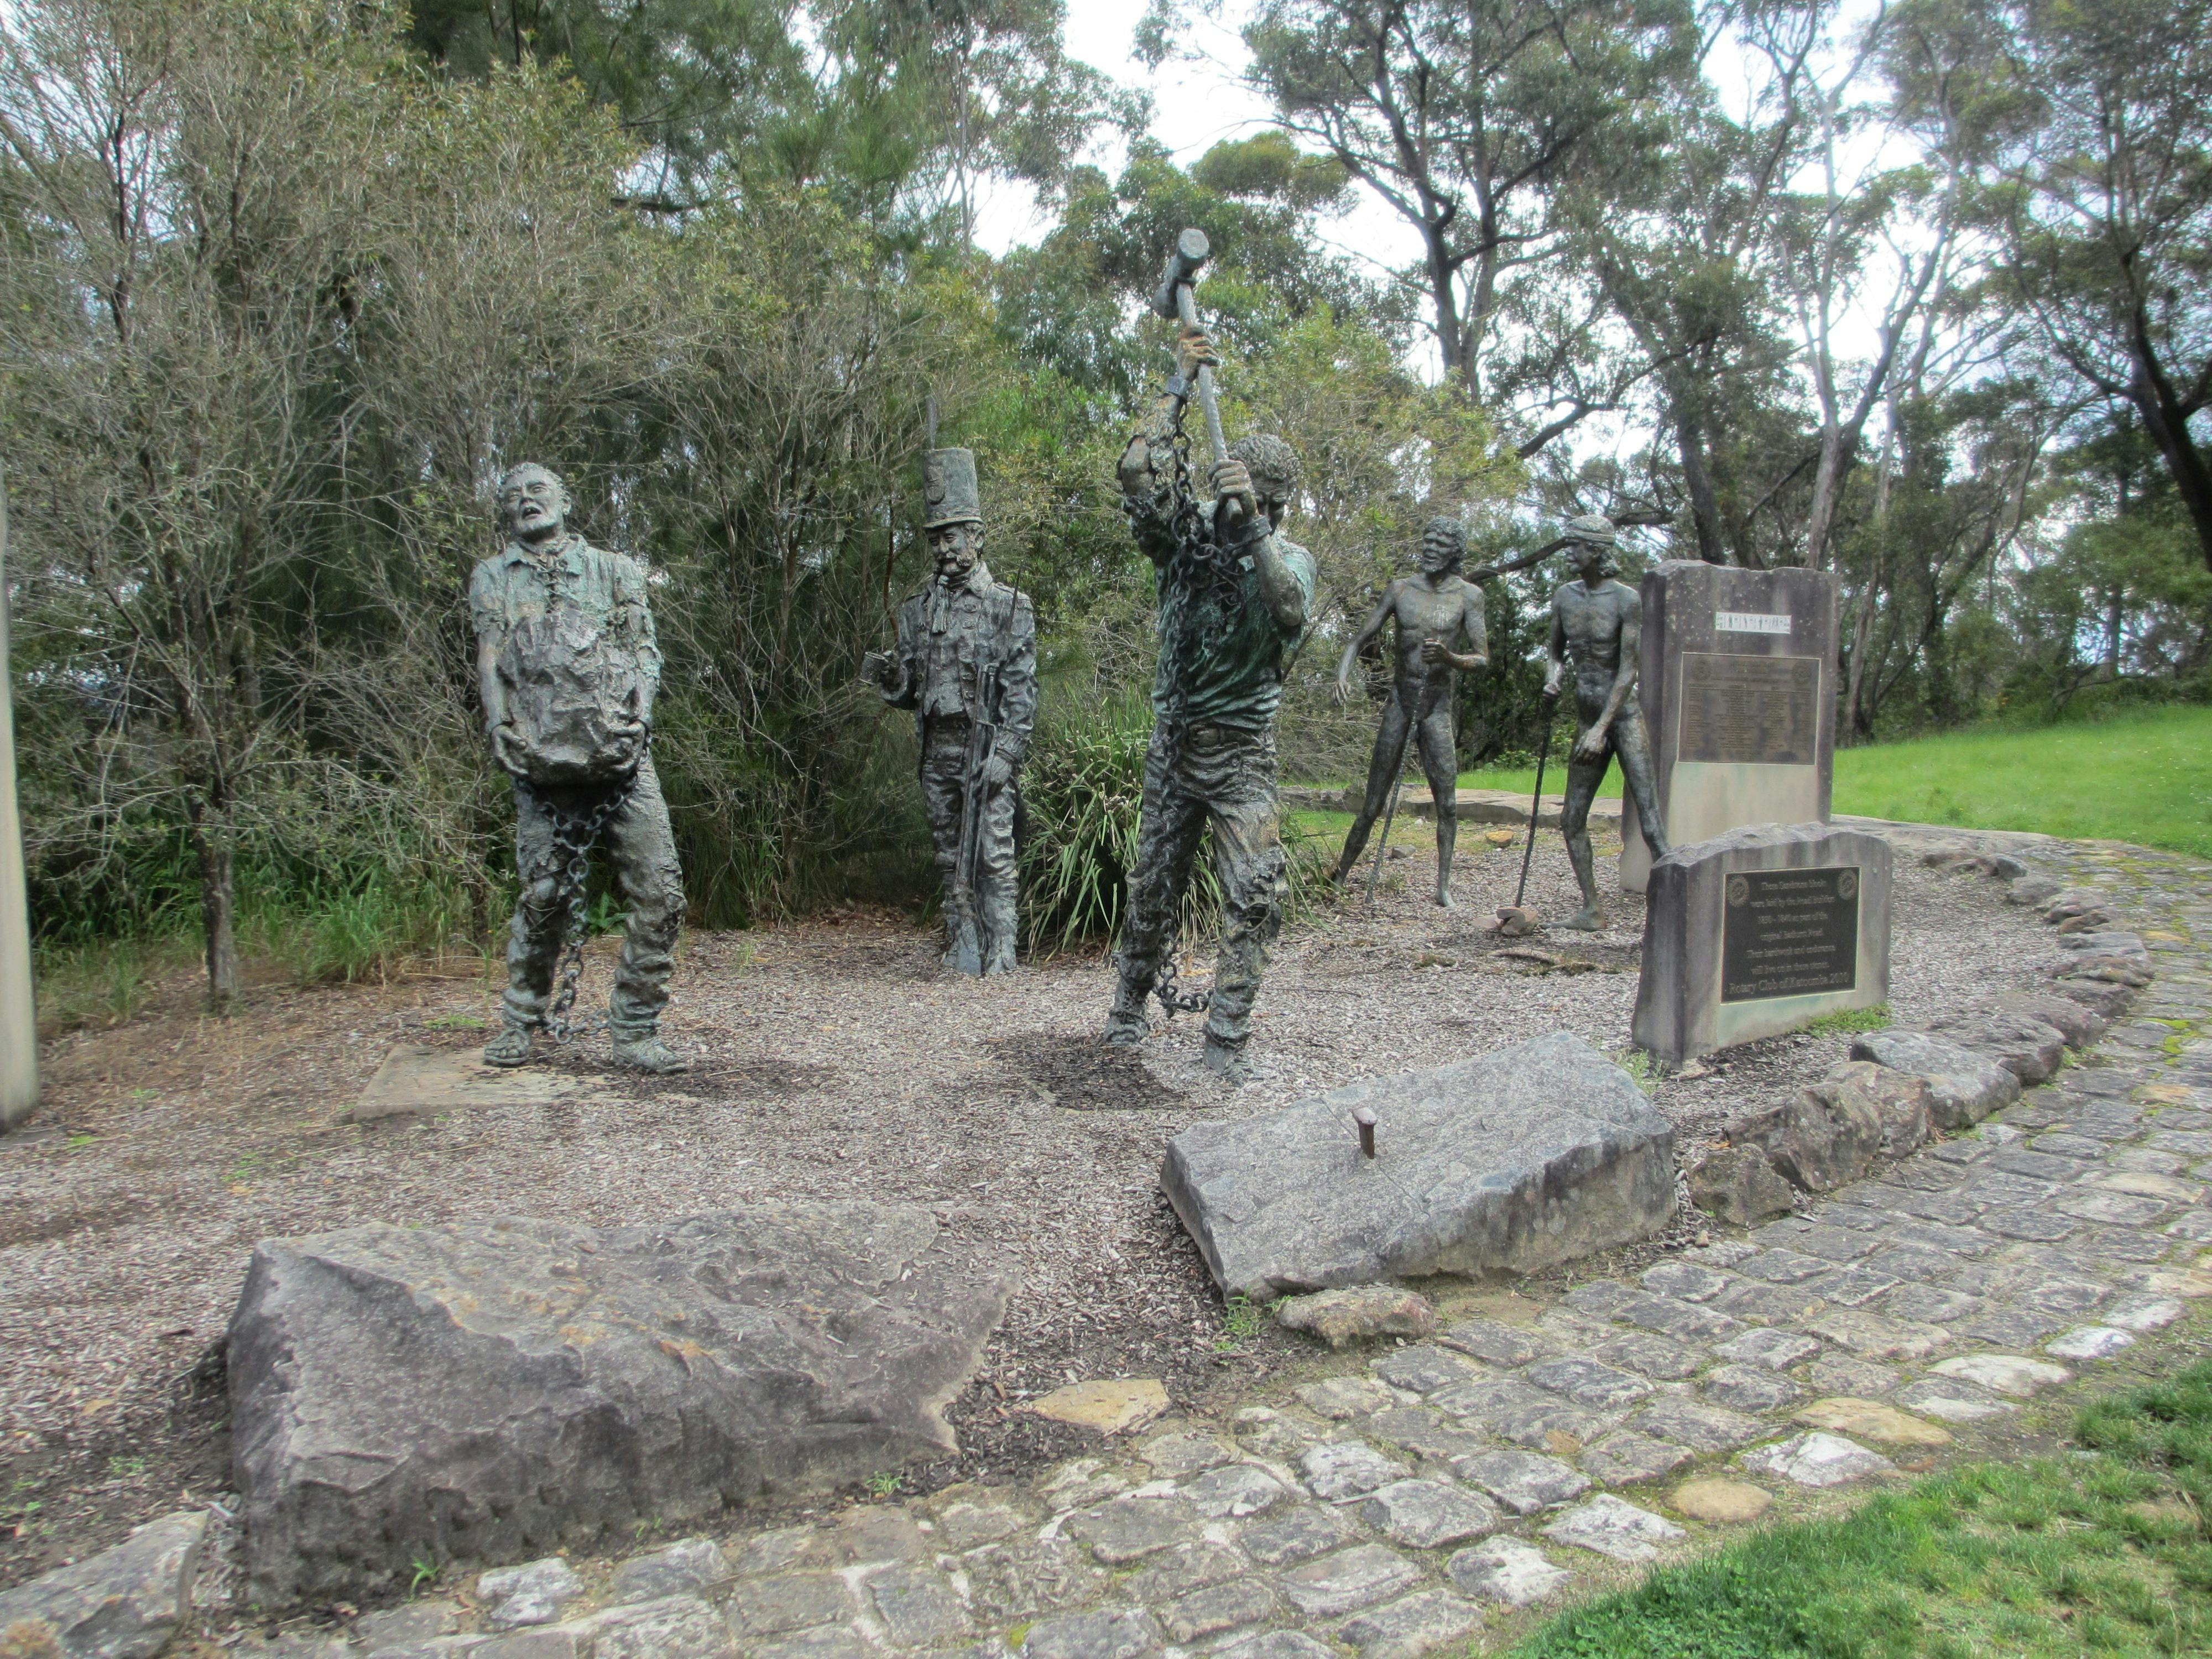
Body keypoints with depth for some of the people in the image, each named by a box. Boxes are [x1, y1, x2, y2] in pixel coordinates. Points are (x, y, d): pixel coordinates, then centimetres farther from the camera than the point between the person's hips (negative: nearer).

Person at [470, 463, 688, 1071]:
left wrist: (639, 710, -7)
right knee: (543, 896, 2)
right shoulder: (492, 578, 19)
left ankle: (635, 1032, 1)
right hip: (543, 762, 0)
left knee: (659, 893, -8)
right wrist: (502, 727, -8)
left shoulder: (614, 569, 19)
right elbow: (489, 661, 8)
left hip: (621, 754, 0)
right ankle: (520, 1022, 21)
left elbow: (646, 648, 11)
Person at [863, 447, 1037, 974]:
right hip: (937, 752, 5)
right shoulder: (918, 609, 13)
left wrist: (1005, 754, -15)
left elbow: (1022, 691, -6)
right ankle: (962, 951, 18)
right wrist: (886, 676, -9)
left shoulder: (1009, 608, -1)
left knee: (994, 853, -5)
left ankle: (998, 954, 1)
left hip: (986, 750, -5)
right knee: (950, 858, 9)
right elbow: (909, 691, 14)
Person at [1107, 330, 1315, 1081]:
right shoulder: (1187, 536, 0)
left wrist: (1252, 524, -32)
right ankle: (1132, 1001, 32)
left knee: (1254, 895, -9)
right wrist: (1179, 387, -13)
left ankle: (1227, 1037, 0)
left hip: (1242, 757, -2)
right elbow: (1140, 473, -14)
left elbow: (1290, 609, -27)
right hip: (1173, 744, 2)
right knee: (1153, 886, 13)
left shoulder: (1289, 558, -5)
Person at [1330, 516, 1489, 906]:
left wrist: (1450, 659, -25)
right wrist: (1342, 673, -15)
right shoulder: (1401, 589, 4)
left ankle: (1443, 885, 3)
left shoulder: (1467, 595, -1)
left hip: (1439, 708, -1)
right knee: (1372, 806, 1)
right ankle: (1339, 876, 9)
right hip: (1400, 702, 1)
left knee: (1447, 802, -5)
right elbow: (1360, 640, 5)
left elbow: (1483, 660, -4)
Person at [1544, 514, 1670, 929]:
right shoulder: (1564, 596, 6)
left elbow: (1628, 670, -15)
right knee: (1573, 819, 7)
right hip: (1586, 718, 6)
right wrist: (1555, 676, -6)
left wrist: (1602, 729, -20)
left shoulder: (1626, 600, -12)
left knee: (1651, 824, -12)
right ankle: (1593, 909, 17)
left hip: (1625, 716, -6)